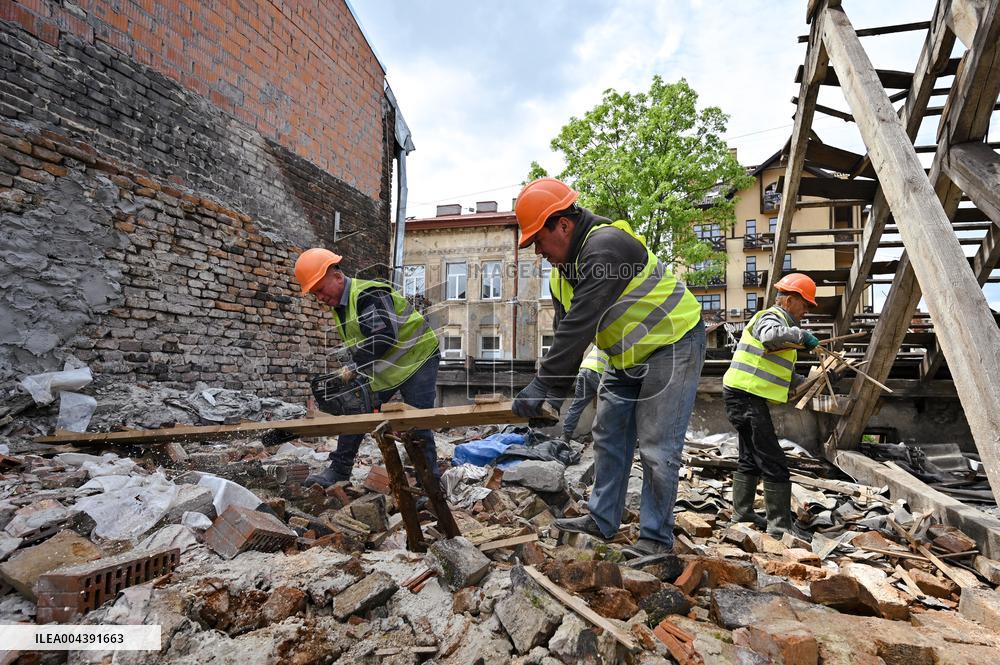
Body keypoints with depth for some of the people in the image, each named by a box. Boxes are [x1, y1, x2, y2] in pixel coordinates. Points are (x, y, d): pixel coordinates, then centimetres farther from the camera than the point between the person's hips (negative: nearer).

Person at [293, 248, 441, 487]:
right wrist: (354, 370, -1)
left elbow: (384, 338, -34)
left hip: (417, 359, -9)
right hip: (384, 369, 9)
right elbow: (357, 346, 13)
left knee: (419, 424, -8)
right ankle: (339, 471, 20)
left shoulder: (369, 295, -25)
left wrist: (353, 367, -26)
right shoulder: (339, 306, 7)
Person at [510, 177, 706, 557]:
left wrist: (542, 385, -32)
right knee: (609, 436, 11)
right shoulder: (562, 269, 2)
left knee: (656, 447, -6)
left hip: (673, 344, -9)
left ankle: (656, 537, 10)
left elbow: (580, 326, -34)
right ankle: (603, 520, 24)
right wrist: (553, 392, -8)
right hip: (628, 355, 9)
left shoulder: (605, 246, -28)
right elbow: (565, 332, 1)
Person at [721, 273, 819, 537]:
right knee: (774, 465, -7)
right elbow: (770, 335, -36)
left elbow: (783, 371, 27)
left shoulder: (780, 321, 24)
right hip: (746, 396, -11)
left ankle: (742, 514, 29)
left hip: (746, 398, 11)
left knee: (751, 459, 19)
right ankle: (779, 526, -1)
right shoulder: (771, 317, -8)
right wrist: (802, 335, -23)